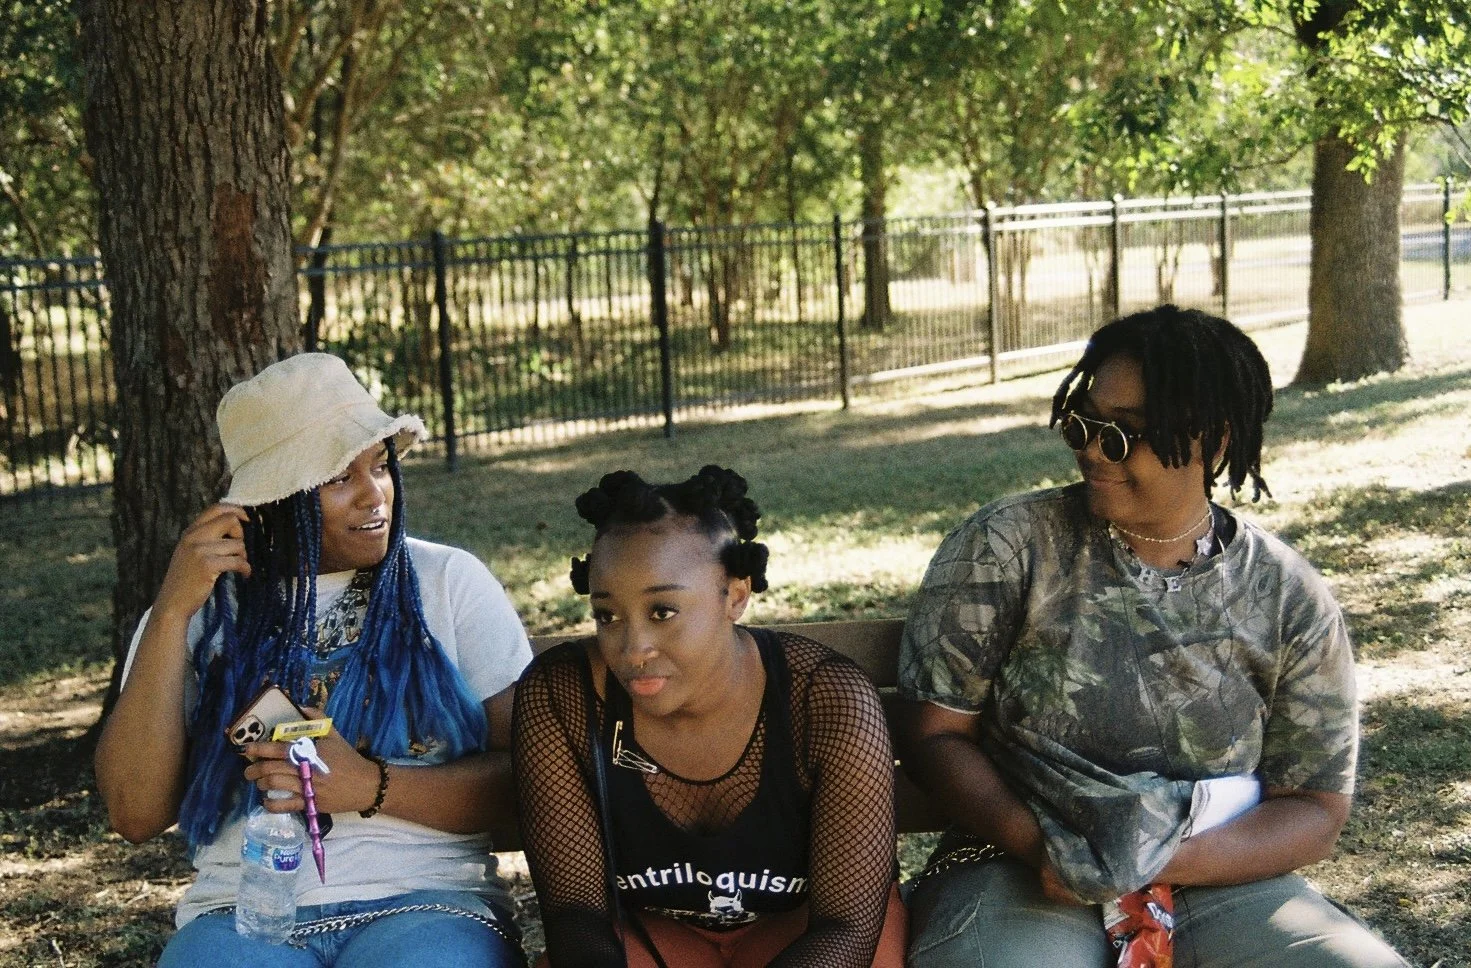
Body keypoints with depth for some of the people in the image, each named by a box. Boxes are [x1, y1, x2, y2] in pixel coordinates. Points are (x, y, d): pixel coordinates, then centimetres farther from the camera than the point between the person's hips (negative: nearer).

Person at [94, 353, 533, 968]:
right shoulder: (206, 609, 9)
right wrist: (172, 613, -7)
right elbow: (136, 815, -1)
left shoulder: (450, 582, 6)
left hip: (427, 902, 0)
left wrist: (370, 787, -14)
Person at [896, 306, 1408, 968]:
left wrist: (1162, 862, -13)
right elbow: (933, 732, -1)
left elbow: (1315, 808, 4)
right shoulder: (1005, 547, -2)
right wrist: (1035, 842, -19)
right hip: (1019, 878, -2)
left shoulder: (1292, 602, 3)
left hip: (1218, 886, 2)